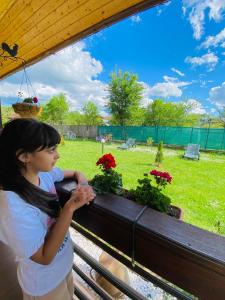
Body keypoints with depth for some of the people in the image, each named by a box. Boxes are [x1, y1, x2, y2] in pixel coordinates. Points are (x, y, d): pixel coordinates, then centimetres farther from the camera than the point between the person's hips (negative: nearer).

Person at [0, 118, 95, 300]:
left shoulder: (45, 174, -17)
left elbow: (75, 173, 2)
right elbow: (44, 257, -26)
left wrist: (83, 185, -19)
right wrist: (70, 208, -37)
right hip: (44, 283, -5)